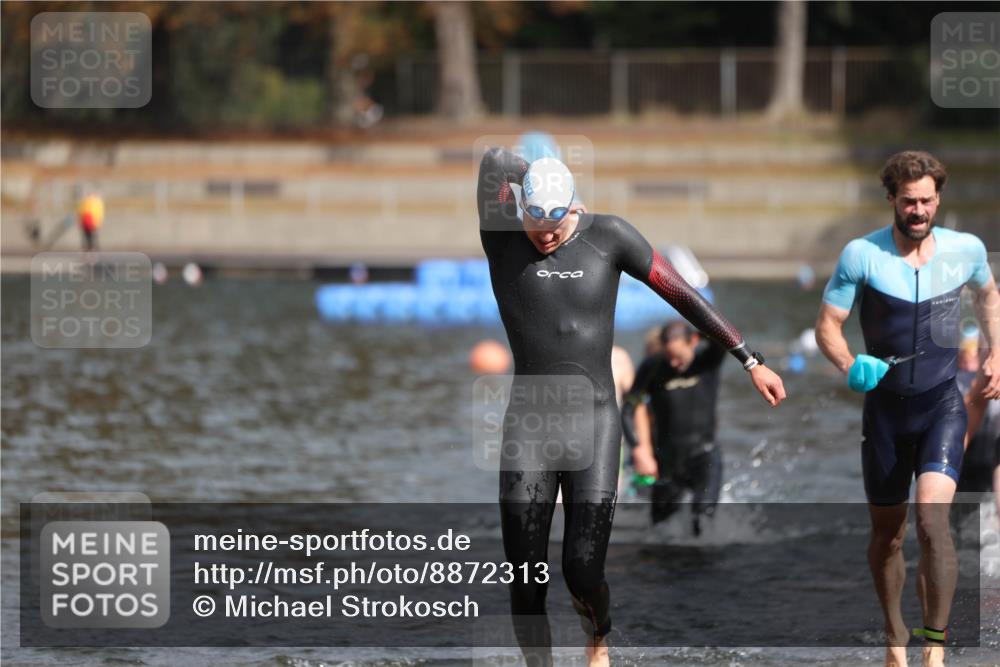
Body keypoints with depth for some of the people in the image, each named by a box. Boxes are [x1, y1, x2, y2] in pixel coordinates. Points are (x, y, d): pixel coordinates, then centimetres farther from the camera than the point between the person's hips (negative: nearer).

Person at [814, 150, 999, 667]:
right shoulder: (862, 255, -10)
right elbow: (827, 325, -6)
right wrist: (850, 367, -26)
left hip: (942, 404, -1)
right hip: (885, 407, 1)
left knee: (931, 516, -22)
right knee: (886, 531, 12)